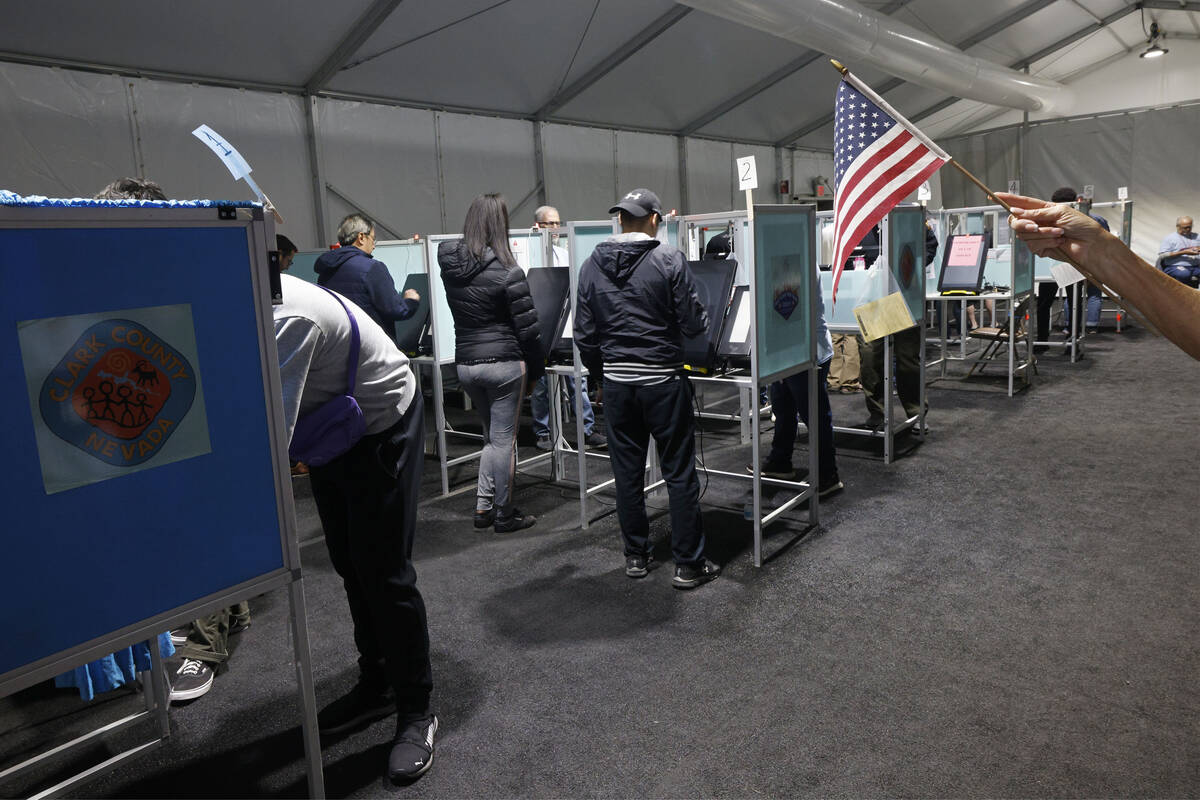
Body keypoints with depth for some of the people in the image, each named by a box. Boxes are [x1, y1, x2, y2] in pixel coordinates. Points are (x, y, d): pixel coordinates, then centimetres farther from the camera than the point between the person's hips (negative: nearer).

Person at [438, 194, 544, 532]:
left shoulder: (448, 265, 0)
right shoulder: (508, 272, -14)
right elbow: (527, 328, -11)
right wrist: (536, 369, 1)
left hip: (465, 363, 6)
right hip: (503, 364, -5)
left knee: (492, 434, 21)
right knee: (504, 439, 6)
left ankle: (483, 507, 23)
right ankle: (504, 515, 16)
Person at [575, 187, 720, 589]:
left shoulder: (591, 266, 3)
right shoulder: (669, 259, -9)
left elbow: (584, 335, 5)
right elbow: (694, 323, -9)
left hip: (616, 381, 4)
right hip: (663, 380, -4)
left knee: (627, 471, 13)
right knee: (679, 473, 5)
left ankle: (636, 556, 24)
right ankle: (688, 564, 12)